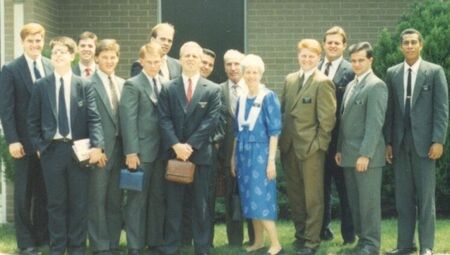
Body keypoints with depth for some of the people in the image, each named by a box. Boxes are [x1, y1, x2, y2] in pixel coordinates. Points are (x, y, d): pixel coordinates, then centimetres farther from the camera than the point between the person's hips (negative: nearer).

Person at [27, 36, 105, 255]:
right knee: (56, 202, 7)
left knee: (79, 202, 5)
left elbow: (94, 118, -4)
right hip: (51, 150, 1)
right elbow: (33, 120, 8)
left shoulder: (84, 85, 2)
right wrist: (38, 146, -1)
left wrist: (96, 146, -16)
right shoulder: (41, 86, 6)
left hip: (79, 150, 0)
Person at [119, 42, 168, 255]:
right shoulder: (132, 85, -5)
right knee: (137, 200, 0)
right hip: (142, 151, -5)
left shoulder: (166, 84, 11)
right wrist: (131, 151, -16)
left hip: (162, 150, 5)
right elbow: (128, 120, -11)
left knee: (158, 198, 11)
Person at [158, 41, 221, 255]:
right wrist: (176, 145, -15)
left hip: (200, 154, -1)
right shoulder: (168, 89, 7)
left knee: (201, 204, 5)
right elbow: (164, 120, -1)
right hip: (174, 153, 1)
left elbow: (211, 121, -5)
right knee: (173, 204, 4)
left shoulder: (213, 90, 4)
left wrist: (190, 145, -14)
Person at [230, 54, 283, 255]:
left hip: (261, 153, -6)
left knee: (261, 198, -11)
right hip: (244, 153, 6)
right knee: (249, 198, 7)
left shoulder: (268, 97, -8)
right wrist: (234, 157, 12)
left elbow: (274, 131, -10)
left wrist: (271, 160, -14)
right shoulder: (241, 99, 9)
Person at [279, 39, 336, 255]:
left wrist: (318, 143, -12)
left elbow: (327, 118, -10)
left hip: (311, 147, -6)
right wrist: (282, 139, 9)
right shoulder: (290, 79, 12)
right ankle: (300, 234, 25)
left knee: (313, 196, 1)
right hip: (289, 146, 6)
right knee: (294, 194, 13)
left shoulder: (323, 83, -8)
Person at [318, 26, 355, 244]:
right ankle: (323, 228, 27)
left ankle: (349, 234, 14)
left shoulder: (350, 71, -7)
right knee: (321, 184, 14)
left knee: (344, 186, 4)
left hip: (339, 136, -5)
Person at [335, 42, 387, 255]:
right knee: (354, 201, 12)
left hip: (366, 155, -8)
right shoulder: (351, 85, 17)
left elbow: (375, 123, -16)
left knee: (369, 201, -2)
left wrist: (365, 154, -19)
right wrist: (340, 149, 12)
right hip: (349, 154, 8)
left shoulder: (376, 86, -9)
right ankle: (362, 238, 21)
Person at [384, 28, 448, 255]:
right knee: (403, 196, 6)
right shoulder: (392, 73, 9)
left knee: (425, 196, 0)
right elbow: (389, 110, 9)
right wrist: (388, 142, 3)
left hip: (424, 141, -3)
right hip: (400, 143, 3)